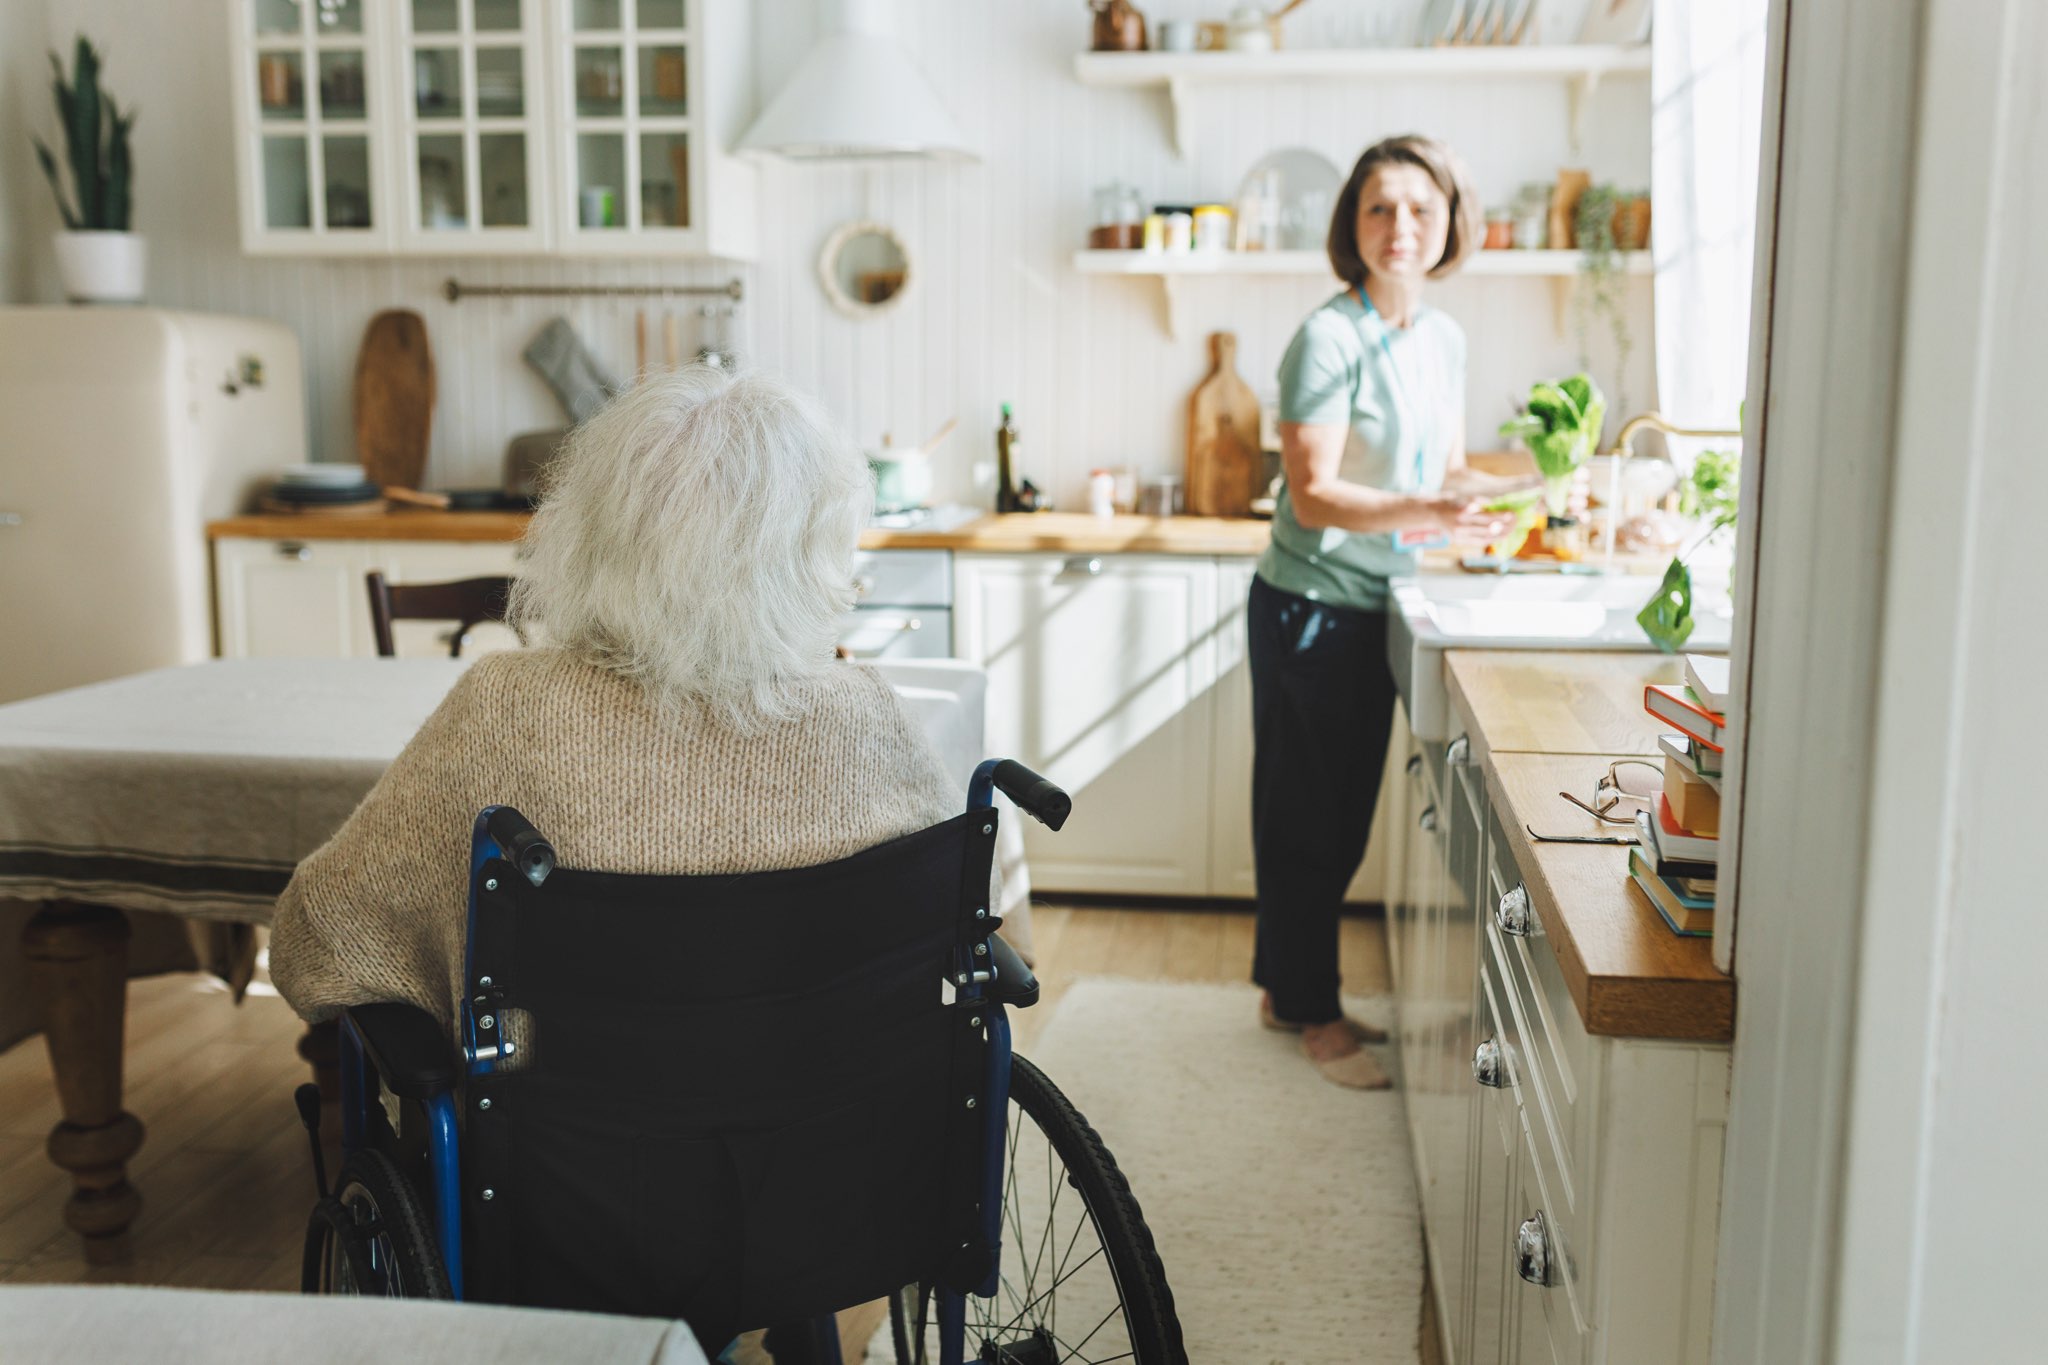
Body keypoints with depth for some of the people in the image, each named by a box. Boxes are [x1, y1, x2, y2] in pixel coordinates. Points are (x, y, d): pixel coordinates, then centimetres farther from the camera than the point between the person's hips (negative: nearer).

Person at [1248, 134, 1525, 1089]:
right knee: (1308, 815, 3)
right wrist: (1420, 511, -35)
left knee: (1341, 818, 15)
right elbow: (1313, 494, -22)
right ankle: (1312, 1012, 17)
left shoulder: (1444, 340, 9)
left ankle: (1287, 989, 30)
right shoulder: (1329, 339, -16)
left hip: (1375, 610, 8)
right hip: (1310, 607, -8)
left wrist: (1483, 499, -3)